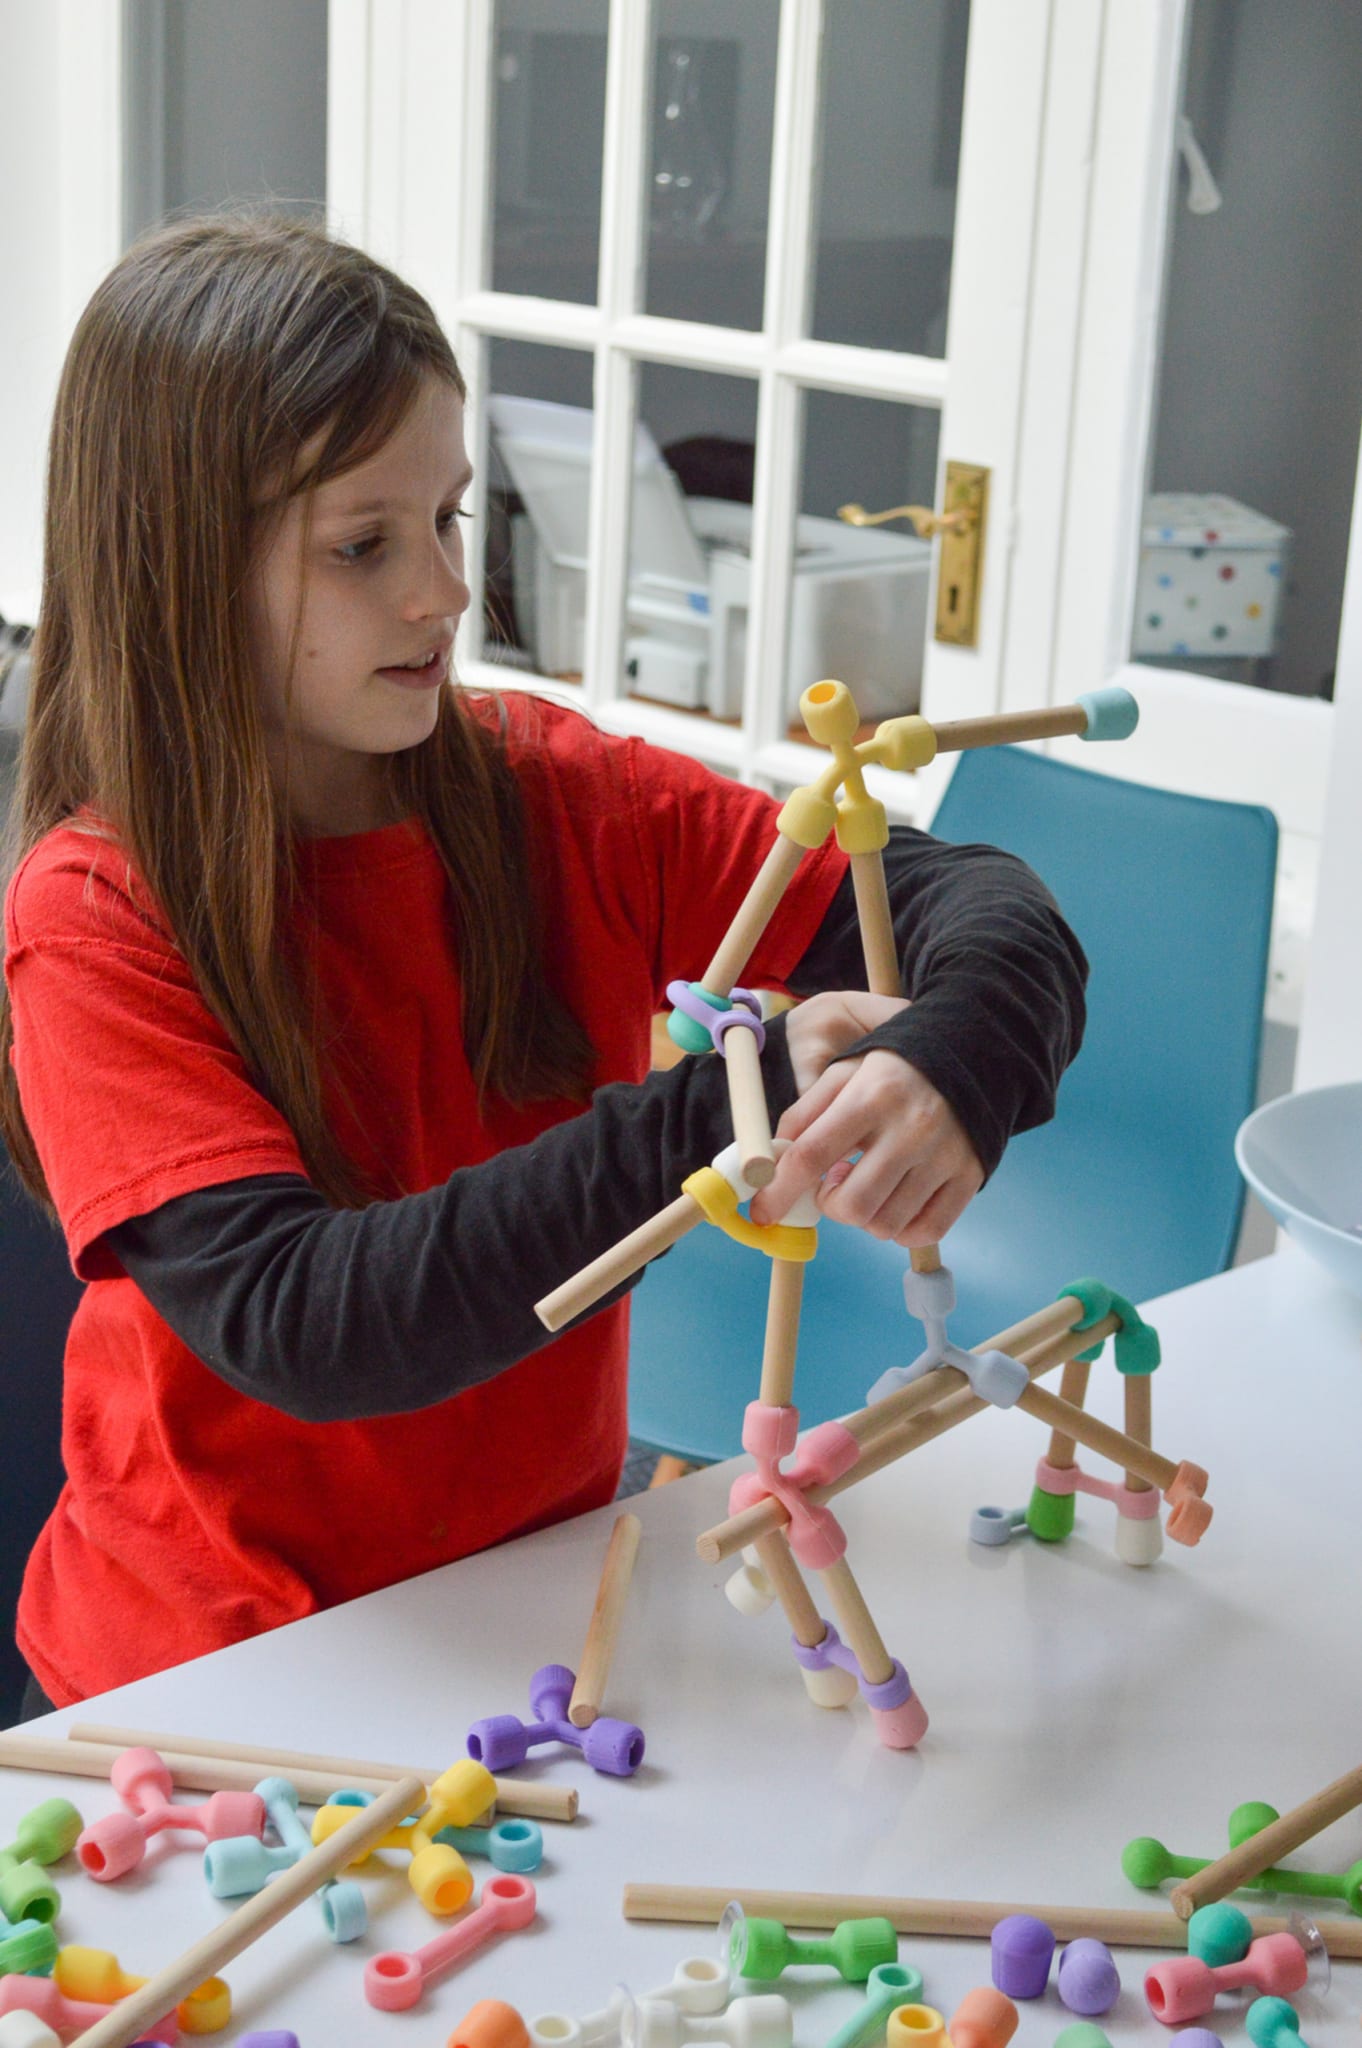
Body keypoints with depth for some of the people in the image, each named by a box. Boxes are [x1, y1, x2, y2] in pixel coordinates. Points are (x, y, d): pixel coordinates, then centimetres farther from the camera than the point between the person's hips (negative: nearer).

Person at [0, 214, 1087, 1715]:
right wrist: (712, 1121, -31)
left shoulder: (544, 795, -1)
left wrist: (954, 1062, -27)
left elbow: (975, 906, -3)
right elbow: (296, 1325, -24)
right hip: (228, 1663, -3)